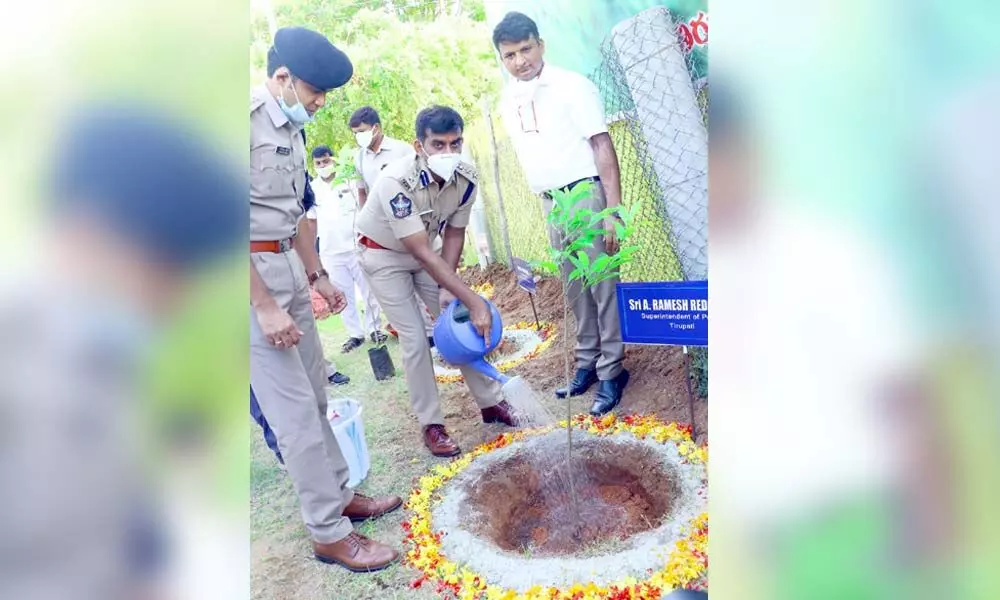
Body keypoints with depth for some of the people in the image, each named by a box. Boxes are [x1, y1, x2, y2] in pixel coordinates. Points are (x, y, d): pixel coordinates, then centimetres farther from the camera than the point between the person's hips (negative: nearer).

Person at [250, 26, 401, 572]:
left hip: (287, 267, 9)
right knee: (293, 407, -3)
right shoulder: (246, 118, -16)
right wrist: (265, 306, -21)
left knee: (314, 393, 16)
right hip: (253, 273, -9)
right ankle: (328, 533, 9)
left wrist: (317, 275, 20)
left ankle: (341, 496, 31)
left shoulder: (290, 130, 12)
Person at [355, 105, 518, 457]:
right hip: (383, 255, -5)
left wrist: (446, 289, -16)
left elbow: (454, 234, -7)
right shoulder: (397, 181, -36)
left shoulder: (466, 179, -20)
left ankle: (490, 402, 17)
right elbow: (423, 253, -38)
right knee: (415, 339, -9)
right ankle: (431, 425, 4)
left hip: (423, 252, 5)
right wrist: (474, 302, -39)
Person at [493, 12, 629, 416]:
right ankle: (588, 363, 25)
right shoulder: (508, 101, 9)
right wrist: (545, 201, 14)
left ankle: (611, 371, 6)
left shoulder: (572, 86, -9)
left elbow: (602, 146, -13)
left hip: (585, 193, -6)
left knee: (601, 284, -2)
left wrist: (614, 210, -20)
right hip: (551, 202, 7)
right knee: (575, 289, 13)